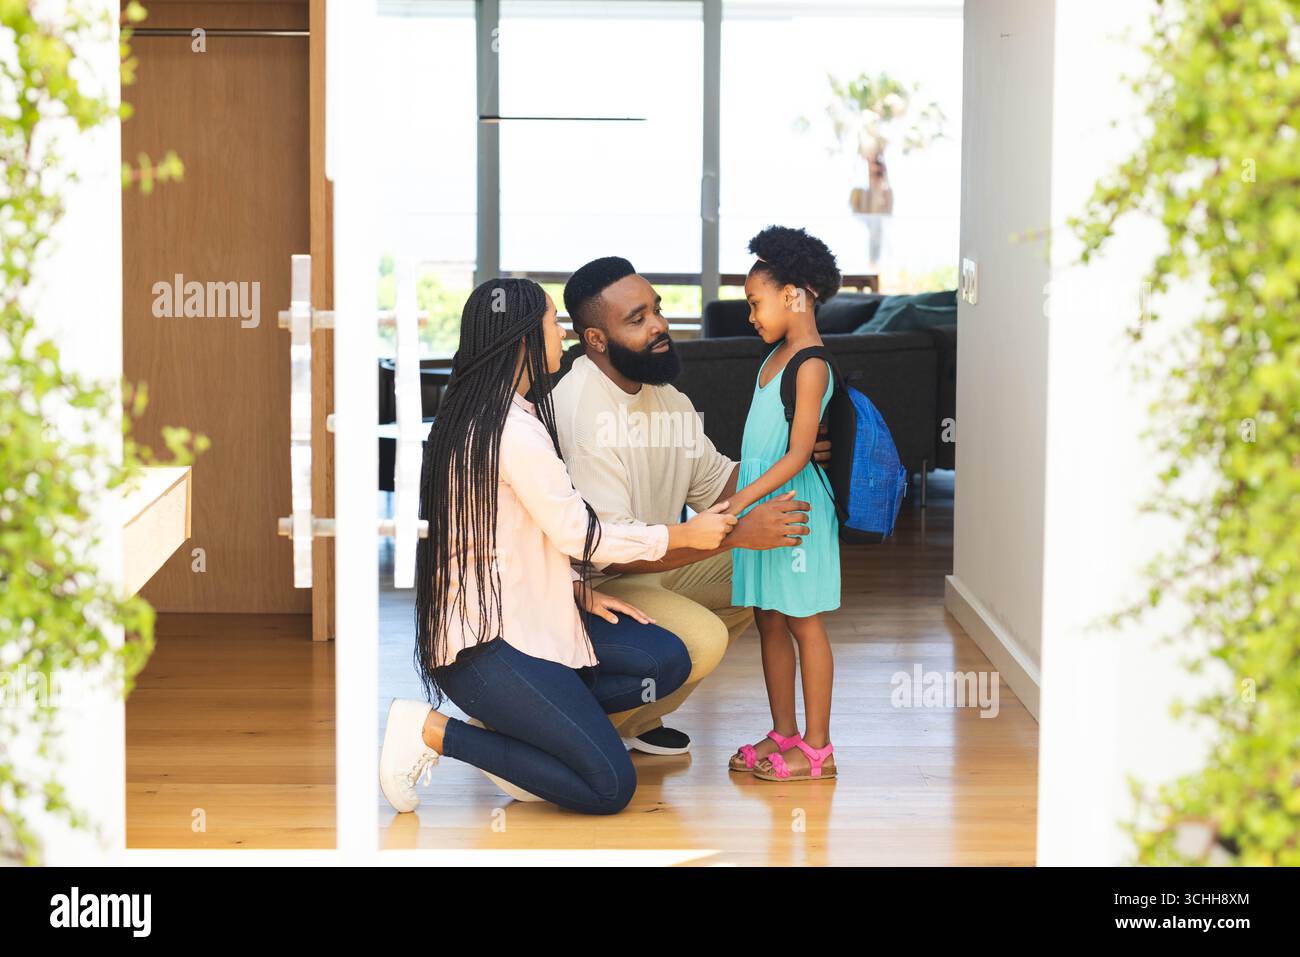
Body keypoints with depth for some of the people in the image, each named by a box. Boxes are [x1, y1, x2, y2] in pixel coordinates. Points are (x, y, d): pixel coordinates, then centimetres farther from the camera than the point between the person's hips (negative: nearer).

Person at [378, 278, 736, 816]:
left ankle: (503, 723, 5)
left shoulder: (475, 414, 11)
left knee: (666, 660, 5)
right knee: (610, 787, -12)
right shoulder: (514, 428, -19)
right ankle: (432, 732, -7)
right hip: (484, 641, -10)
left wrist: (576, 589, 8)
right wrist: (684, 535, -2)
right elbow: (575, 532, -13)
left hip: (520, 611, 10)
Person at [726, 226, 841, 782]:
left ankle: (817, 750, 3)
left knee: (804, 624, -3)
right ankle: (784, 734, 22)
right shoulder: (775, 356, 12)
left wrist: (744, 498, -23)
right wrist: (734, 498, 18)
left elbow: (798, 454, -20)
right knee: (769, 622, 12)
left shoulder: (810, 365, -15)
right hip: (761, 504, 9)